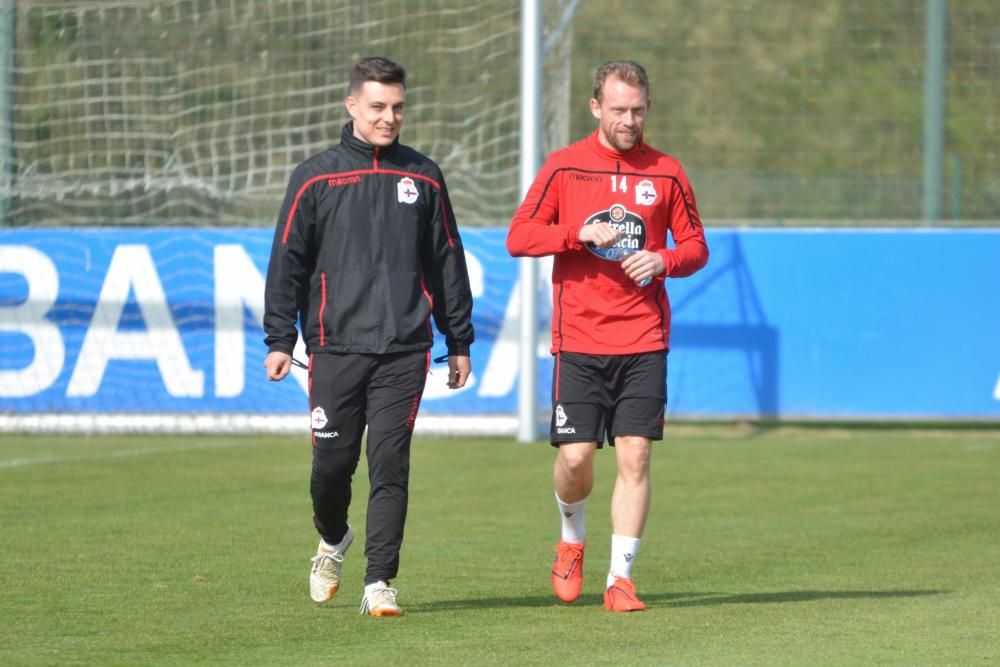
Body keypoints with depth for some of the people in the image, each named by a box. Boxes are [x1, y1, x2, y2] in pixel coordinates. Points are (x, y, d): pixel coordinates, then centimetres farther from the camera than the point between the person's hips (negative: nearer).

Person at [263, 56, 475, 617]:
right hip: (336, 345, -1)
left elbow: (447, 263, 15)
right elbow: (287, 261, 6)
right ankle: (333, 539, 33)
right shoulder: (317, 177, 5)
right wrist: (280, 339, 0)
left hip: (404, 350, 1)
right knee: (333, 460, 3)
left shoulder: (423, 178, 10)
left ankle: (380, 581, -4)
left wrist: (460, 342, 14)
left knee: (391, 465, -7)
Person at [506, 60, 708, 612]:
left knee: (634, 456, -6)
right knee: (575, 458, -6)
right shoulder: (563, 167, 3)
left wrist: (664, 260, -9)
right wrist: (580, 232, -14)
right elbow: (518, 237, 0)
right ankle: (572, 539, 25)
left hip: (644, 342, 1)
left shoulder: (666, 173, 7)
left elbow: (696, 245, 13)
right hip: (578, 340, -1)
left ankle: (620, 578, 0)